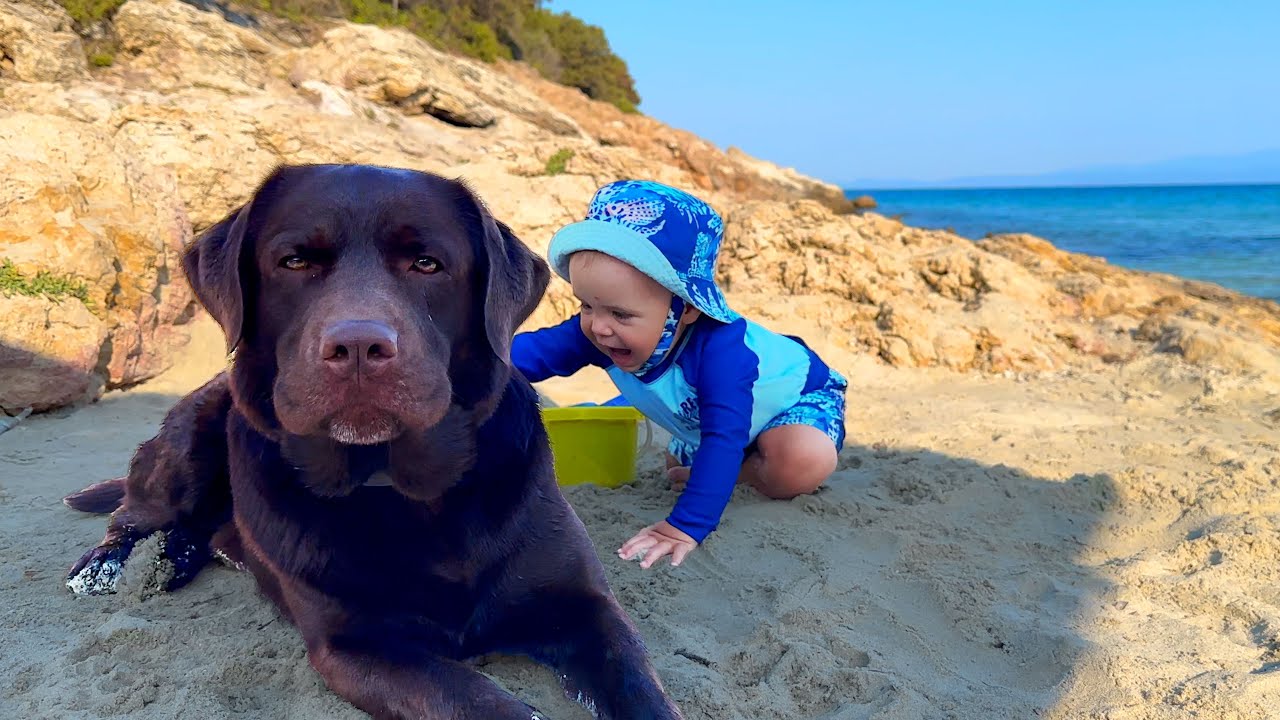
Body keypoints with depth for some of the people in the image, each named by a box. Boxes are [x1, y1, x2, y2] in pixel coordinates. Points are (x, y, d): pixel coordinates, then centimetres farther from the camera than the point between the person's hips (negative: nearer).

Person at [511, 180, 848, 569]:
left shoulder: (719, 348, -48)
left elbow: (724, 439, -53)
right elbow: (531, 351, -29)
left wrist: (686, 527, -59)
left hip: (798, 394, -6)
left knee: (802, 463, -36)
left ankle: (745, 471, -9)